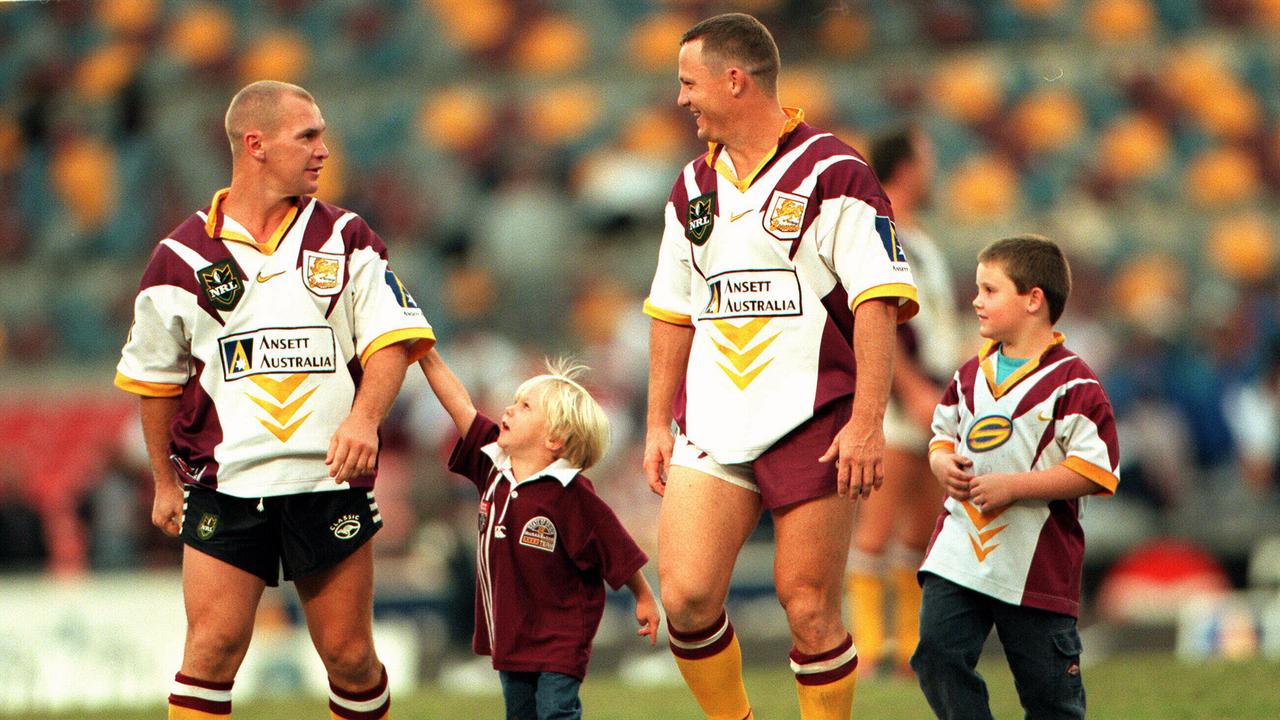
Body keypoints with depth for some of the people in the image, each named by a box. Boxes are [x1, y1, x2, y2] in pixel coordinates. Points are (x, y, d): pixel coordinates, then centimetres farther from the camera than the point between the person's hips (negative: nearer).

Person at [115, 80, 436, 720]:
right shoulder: (183, 256, 2)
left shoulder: (345, 239, 6)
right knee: (213, 649, -10)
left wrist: (364, 417, -17)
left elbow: (391, 340, 1)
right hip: (224, 488, -1)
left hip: (331, 484, 1)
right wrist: (165, 482, 16)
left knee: (349, 656, 2)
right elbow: (155, 378, 13)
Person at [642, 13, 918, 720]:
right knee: (685, 595, -9)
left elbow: (878, 303, -10)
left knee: (809, 608, -5)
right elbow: (672, 312, 23)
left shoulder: (830, 173, -5)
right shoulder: (695, 185, 16)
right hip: (712, 424, 5)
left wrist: (867, 423, -18)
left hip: (812, 420, -5)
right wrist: (657, 424, 18)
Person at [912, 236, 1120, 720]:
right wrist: (943, 464, 1)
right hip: (959, 551, 6)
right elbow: (943, 435, 25)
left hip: (1036, 563, -5)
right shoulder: (971, 375, 11)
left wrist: (1012, 486, -20)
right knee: (937, 651, -9)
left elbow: (1095, 470, -15)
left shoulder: (1072, 384, -10)